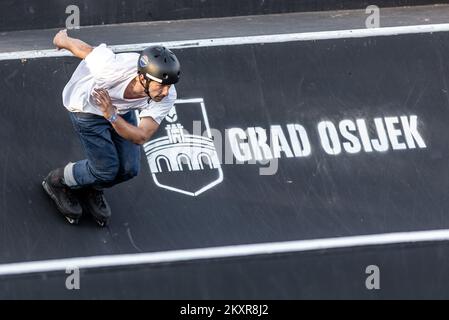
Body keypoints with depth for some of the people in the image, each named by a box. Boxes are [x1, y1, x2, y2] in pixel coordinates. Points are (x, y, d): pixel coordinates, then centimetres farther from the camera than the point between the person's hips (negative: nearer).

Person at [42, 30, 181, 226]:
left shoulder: (166, 98, -31)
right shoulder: (113, 69, -43)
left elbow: (141, 137, -33)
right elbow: (85, 50, -22)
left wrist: (111, 116, -49)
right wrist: (63, 40, 0)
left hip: (122, 110, 4)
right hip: (87, 106, -4)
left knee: (129, 169, 3)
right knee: (106, 170, -5)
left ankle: (91, 189, 36)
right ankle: (57, 182, 25)